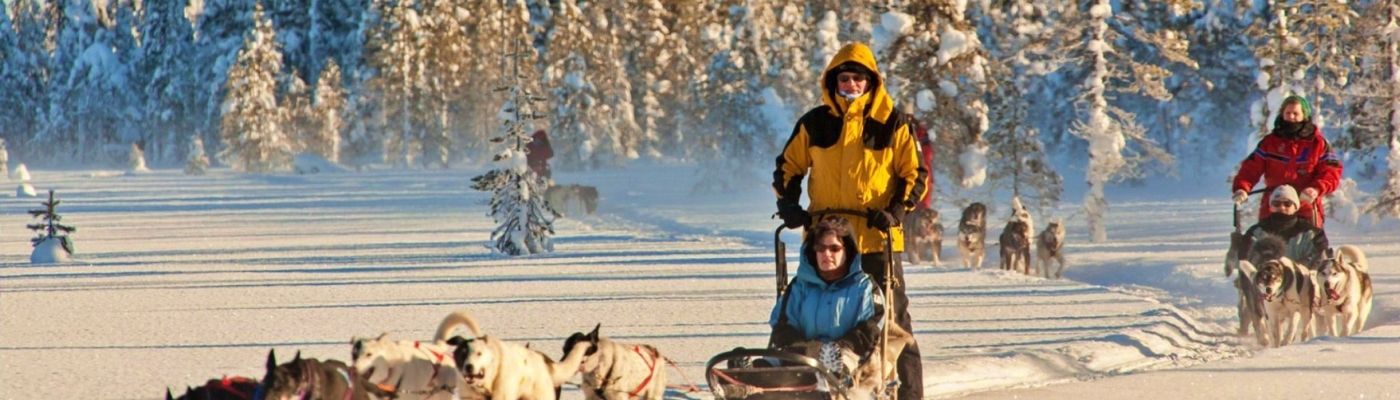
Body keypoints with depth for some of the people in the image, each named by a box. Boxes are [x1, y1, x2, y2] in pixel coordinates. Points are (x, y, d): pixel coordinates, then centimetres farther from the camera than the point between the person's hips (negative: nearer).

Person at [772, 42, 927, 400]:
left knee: (891, 317, -1)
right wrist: (788, 205, 1)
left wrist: (896, 210, -10)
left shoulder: (891, 124, 1)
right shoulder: (815, 124, 7)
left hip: (877, 239, -3)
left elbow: (915, 173, 4)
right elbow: (788, 166, 16)